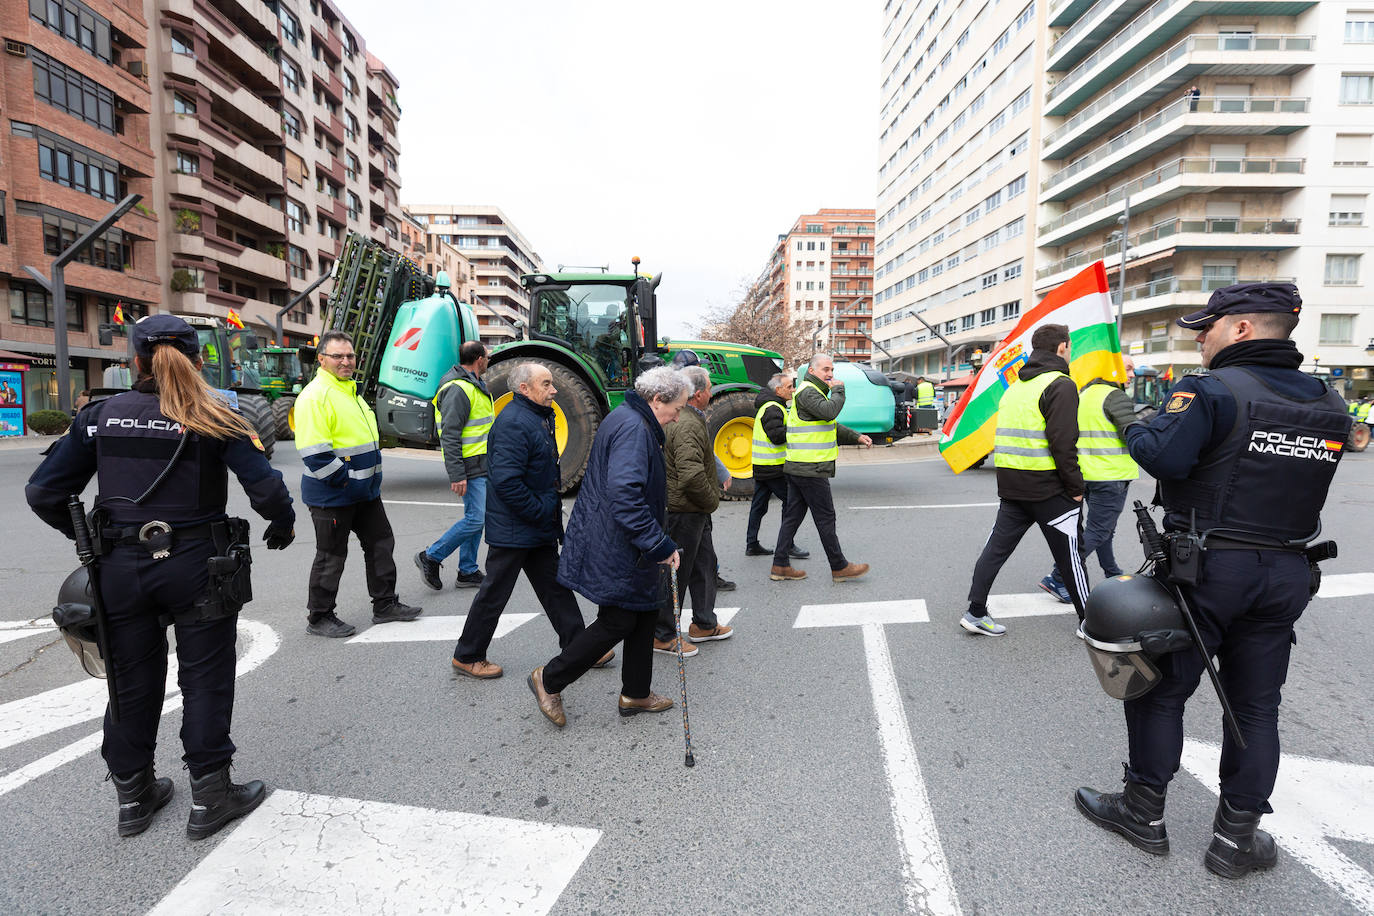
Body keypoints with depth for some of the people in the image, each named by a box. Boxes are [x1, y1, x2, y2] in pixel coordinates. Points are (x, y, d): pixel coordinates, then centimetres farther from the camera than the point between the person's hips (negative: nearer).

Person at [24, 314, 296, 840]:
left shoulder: (99, 417, 1)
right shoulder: (216, 421, -10)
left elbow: (43, 492, 2)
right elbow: (266, 487, -18)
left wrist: (88, 536, 17)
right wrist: (282, 528, 1)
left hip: (120, 569, 4)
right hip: (196, 568, -3)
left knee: (131, 682, 19)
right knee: (205, 681, 10)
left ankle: (133, 797, 35)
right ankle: (209, 798, 21)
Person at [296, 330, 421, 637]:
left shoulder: (351, 390, 13)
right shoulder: (315, 396, -16)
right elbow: (314, 453, -24)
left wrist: (371, 478, 15)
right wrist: (346, 481, -21)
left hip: (365, 491, 9)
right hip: (332, 495, -9)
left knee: (381, 543, 14)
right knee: (331, 555, 4)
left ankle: (385, 604, 27)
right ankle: (319, 618, 21)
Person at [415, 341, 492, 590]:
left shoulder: (474, 385, 16)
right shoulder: (458, 389, -17)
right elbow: (449, 436, -22)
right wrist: (457, 475, -24)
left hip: (482, 466, 10)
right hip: (470, 467, -10)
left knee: (477, 518, 13)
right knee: (475, 518, -9)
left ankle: (468, 572, 21)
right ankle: (430, 557, 6)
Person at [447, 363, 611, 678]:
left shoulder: (538, 417, 13)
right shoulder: (513, 423, -21)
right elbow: (506, 481, -29)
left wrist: (551, 511, 14)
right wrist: (542, 513, -20)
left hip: (539, 527, 10)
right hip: (513, 530, -10)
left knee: (555, 587, 16)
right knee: (495, 594, 5)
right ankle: (467, 657, 23)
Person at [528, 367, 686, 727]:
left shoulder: (626, 420, 14)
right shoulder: (633, 429, -22)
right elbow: (625, 494, -33)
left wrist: (655, 542, 25)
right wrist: (661, 545, -29)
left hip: (624, 546, 11)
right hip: (615, 550, -11)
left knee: (645, 614, 17)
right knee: (617, 623, 1)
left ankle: (635, 694, 30)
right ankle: (549, 680, 18)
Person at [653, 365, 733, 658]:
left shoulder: (688, 419, 13)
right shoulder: (687, 425, -22)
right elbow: (692, 474, -31)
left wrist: (709, 500, 18)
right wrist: (712, 500, -16)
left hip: (695, 512, 11)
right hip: (683, 513, -11)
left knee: (705, 565, 19)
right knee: (676, 573, 1)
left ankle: (704, 624, 34)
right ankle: (663, 636, 15)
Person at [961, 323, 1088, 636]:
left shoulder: (1016, 385, 15)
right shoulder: (1060, 385, -10)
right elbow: (1062, 444, -18)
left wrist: (1010, 483, 18)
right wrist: (1076, 488, -11)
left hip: (1010, 483, 7)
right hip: (1048, 487, -7)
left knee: (996, 547, 10)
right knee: (1069, 554, 7)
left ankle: (976, 612, 12)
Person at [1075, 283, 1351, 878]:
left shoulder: (1212, 390, -16)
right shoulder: (1327, 406, 8)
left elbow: (1164, 455, -26)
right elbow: (1289, 474, 15)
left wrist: (1128, 425, -8)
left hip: (1206, 569, -6)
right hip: (1286, 574, 7)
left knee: (1160, 689, 9)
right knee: (1255, 705, 16)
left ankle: (1144, 813, 23)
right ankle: (1237, 837, 26)